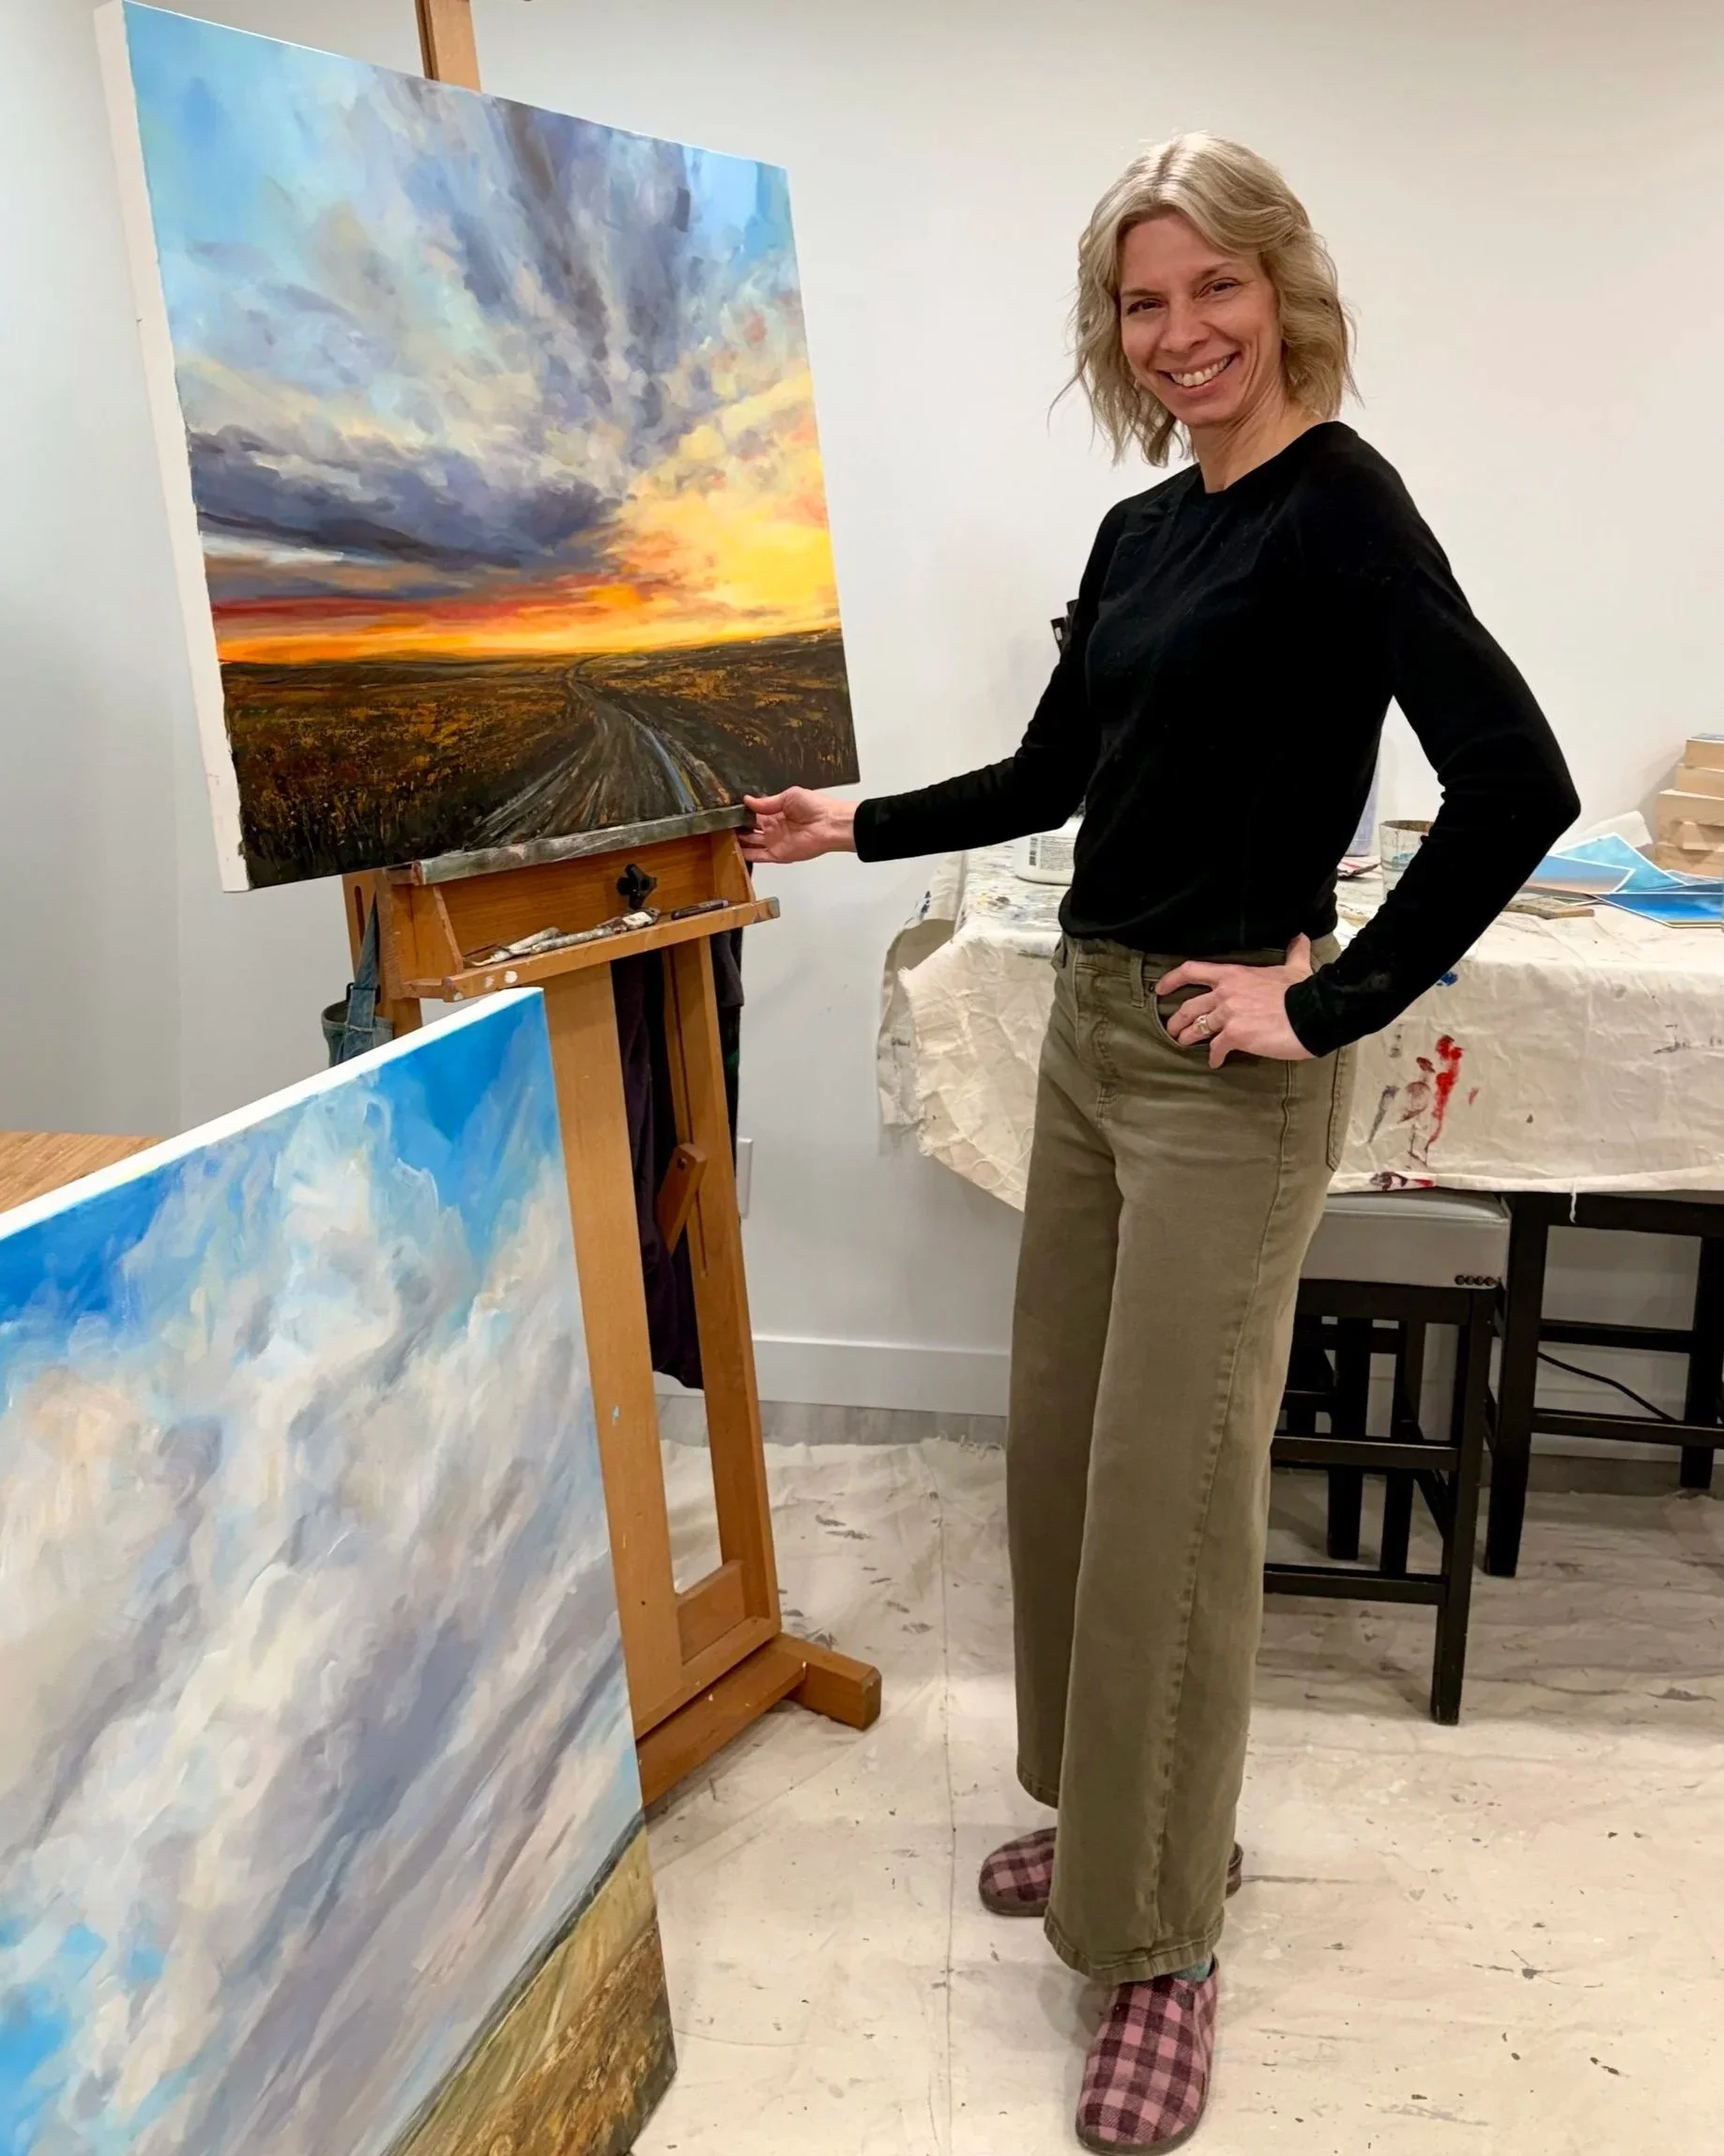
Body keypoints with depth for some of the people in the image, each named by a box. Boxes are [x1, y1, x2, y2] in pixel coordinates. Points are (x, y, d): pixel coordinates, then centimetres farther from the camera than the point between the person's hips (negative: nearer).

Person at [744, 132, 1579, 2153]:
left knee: (1171, 1493, -1)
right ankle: (1114, 1816, 37)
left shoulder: (1339, 504, -12)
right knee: (1061, 1445, 15)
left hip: (1226, 1070, -8)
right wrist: (858, 825, 23)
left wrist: (1330, 1001, -19)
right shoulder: (1139, 529, 12)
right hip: (1088, 1030, 8)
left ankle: (1164, 1936, 20)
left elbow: (1515, 784, -22)